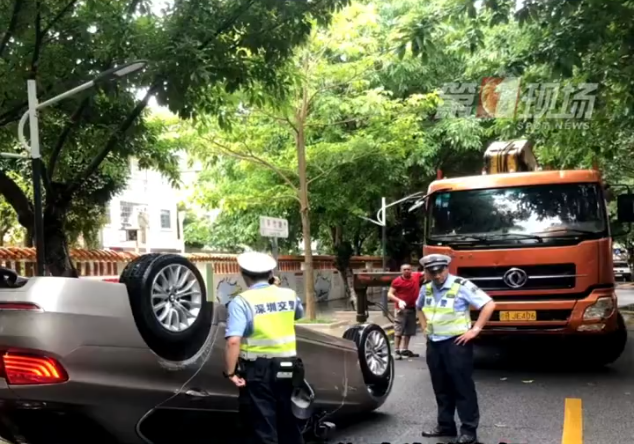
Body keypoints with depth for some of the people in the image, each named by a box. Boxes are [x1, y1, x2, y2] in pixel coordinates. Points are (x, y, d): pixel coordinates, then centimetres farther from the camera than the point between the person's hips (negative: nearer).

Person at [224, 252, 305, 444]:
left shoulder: (241, 301, -13)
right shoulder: (289, 295, 3)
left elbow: (233, 341, -24)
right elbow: (299, 314, 27)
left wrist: (230, 372, -16)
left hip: (257, 369, -4)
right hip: (285, 366, 4)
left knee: (262, 427, 7)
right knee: (288, 421, 21)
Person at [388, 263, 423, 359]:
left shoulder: (416, 276, 2)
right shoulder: (397, 281, -11)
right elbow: (389, 294, -11)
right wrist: (399, 301, -24)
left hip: (412, 308, 6)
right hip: (401, 309, -6)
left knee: (409, 331, 12)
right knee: (398, 331, -7)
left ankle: (405, 350, 22)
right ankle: (396, 351, -4)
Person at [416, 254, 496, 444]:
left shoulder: (462, 286, -13)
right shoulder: (425, 289, 7)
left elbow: (489, 304, -15)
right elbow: (419, 308, 28)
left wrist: (475, 329, -15)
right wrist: (424, 327, 14)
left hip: (457, 343, -6)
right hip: (433, 343, 7)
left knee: (463, 386, -2)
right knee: (441, 388, 13)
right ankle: (445, 425, 24)